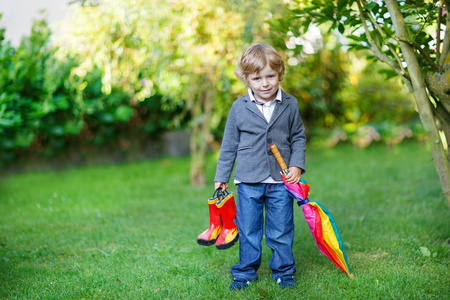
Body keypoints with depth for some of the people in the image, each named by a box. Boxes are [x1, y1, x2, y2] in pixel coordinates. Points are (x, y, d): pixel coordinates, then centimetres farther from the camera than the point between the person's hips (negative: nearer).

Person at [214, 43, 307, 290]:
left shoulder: (290, 105, 0)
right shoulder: (239, 107, -2)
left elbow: (298, 138, 11)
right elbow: (229, 144, 6)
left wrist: (296, 165, -3)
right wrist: (221, 177, 7)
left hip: (280, 181, 0)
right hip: (248, 182, 0)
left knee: (281, 231, 9)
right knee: (247, 231, 9)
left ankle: (284, 271, 26)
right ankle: (245, 272, 24)